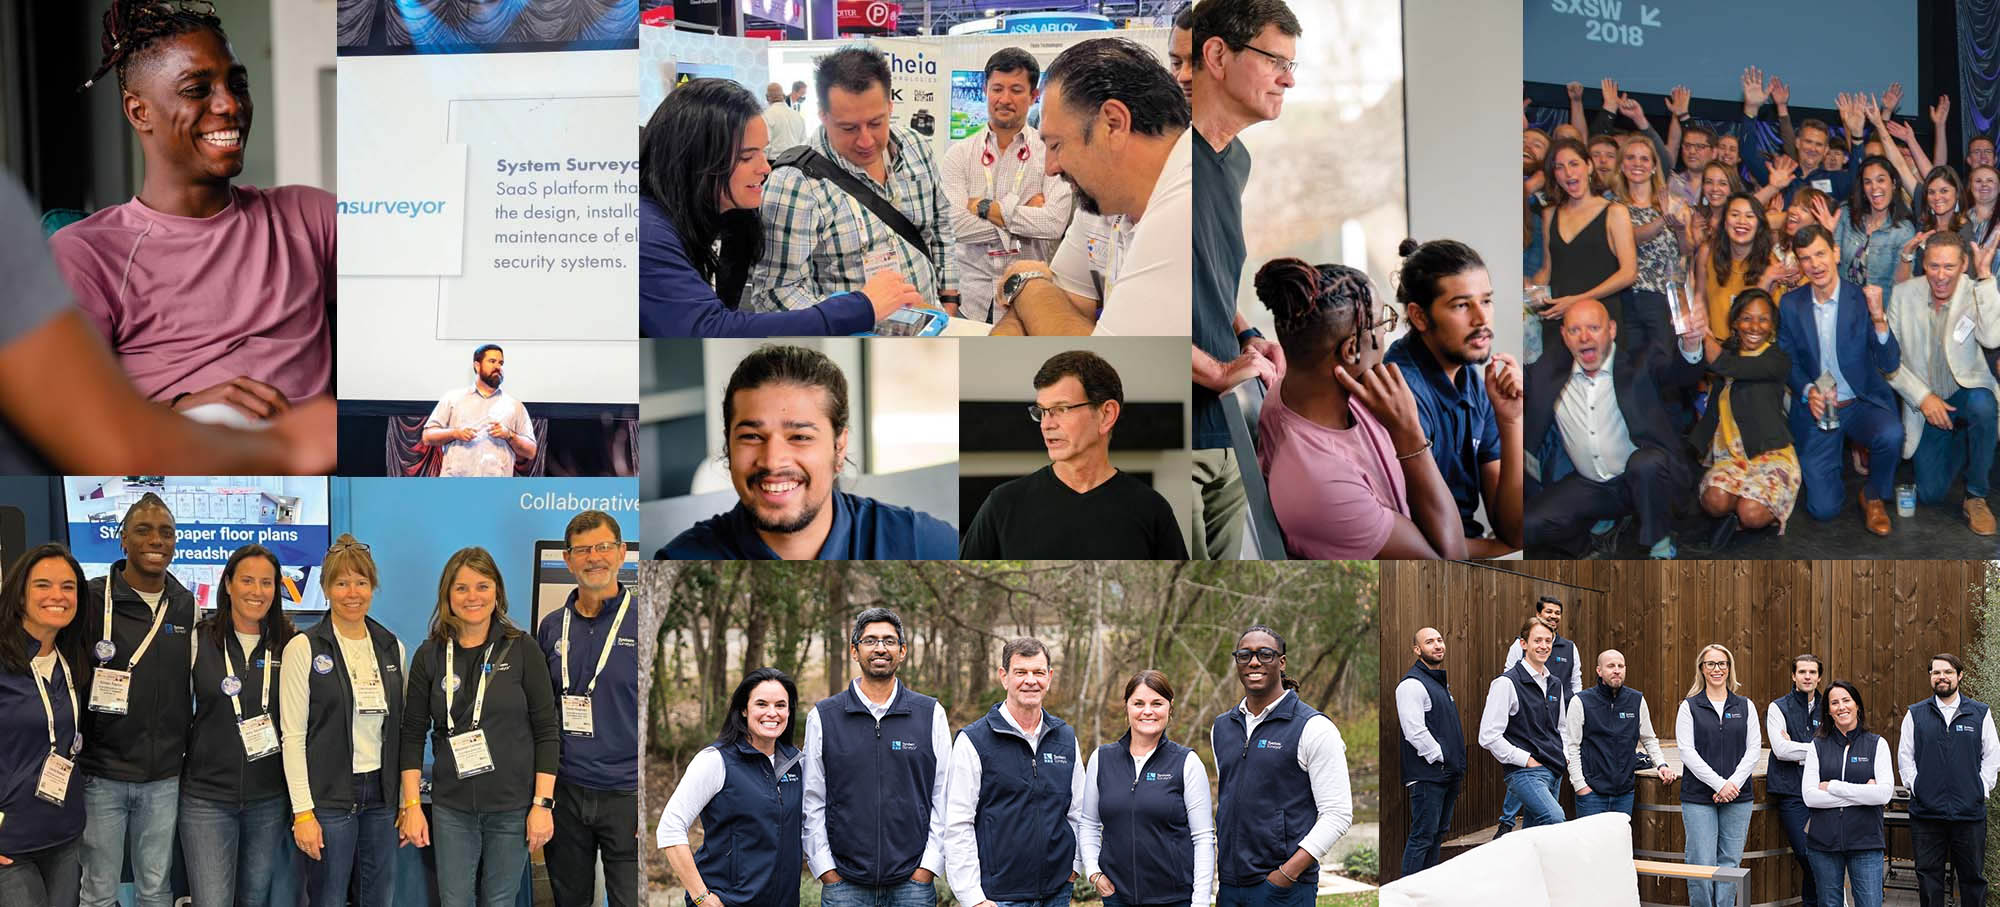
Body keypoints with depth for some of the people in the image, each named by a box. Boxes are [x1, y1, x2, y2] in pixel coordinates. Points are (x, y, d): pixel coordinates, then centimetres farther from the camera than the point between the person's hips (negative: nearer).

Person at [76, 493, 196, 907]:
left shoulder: (185, 605, 6)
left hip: (164, 776, 4)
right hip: (102, 773, -4)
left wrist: (186, 748, 14)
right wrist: (72, 754, -8)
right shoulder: (94, 599, -8)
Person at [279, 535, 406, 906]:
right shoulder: (303, 648, -6)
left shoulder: (392, 647, 8)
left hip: (381, 792, 4)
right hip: (328, 797, -4)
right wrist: (302, 812, -13)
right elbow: (293, 735, -9)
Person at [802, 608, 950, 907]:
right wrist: (828, 872, -2)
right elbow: (812, 802, 5)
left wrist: (926, 868, -3)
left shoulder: (931, 714, 6)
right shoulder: (822, 717, 5)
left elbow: (945, 799, 5)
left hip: (912, 882, 0)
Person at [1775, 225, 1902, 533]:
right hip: (1817, 409, 1)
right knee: (1823, 508, -8)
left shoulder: (1862, 299, -9)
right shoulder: (1790, 305, -2)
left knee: (1891, 435, -36)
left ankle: (1873, 496, -4)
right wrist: (1807, 391, -13)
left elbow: (1890, 364, -13)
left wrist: (1878, 317, -29)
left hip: (1863, 403, -1)